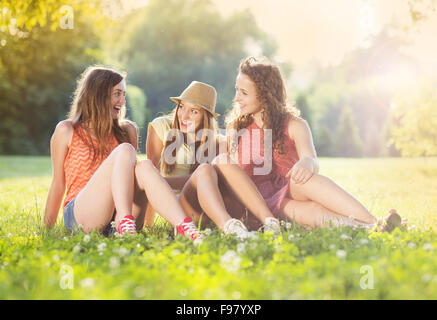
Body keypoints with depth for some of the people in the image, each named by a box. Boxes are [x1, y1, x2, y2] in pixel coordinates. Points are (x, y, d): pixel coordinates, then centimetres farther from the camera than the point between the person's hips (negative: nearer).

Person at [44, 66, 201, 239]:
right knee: (125, 150, -23)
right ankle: (125, 221, -45)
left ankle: (183, 226, -49)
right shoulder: (67, 131, 7)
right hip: (79, 216, -3)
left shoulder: (126, 130, 17)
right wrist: (47, 229, 10)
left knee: (144, 166, -28)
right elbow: (58, 183, 9)